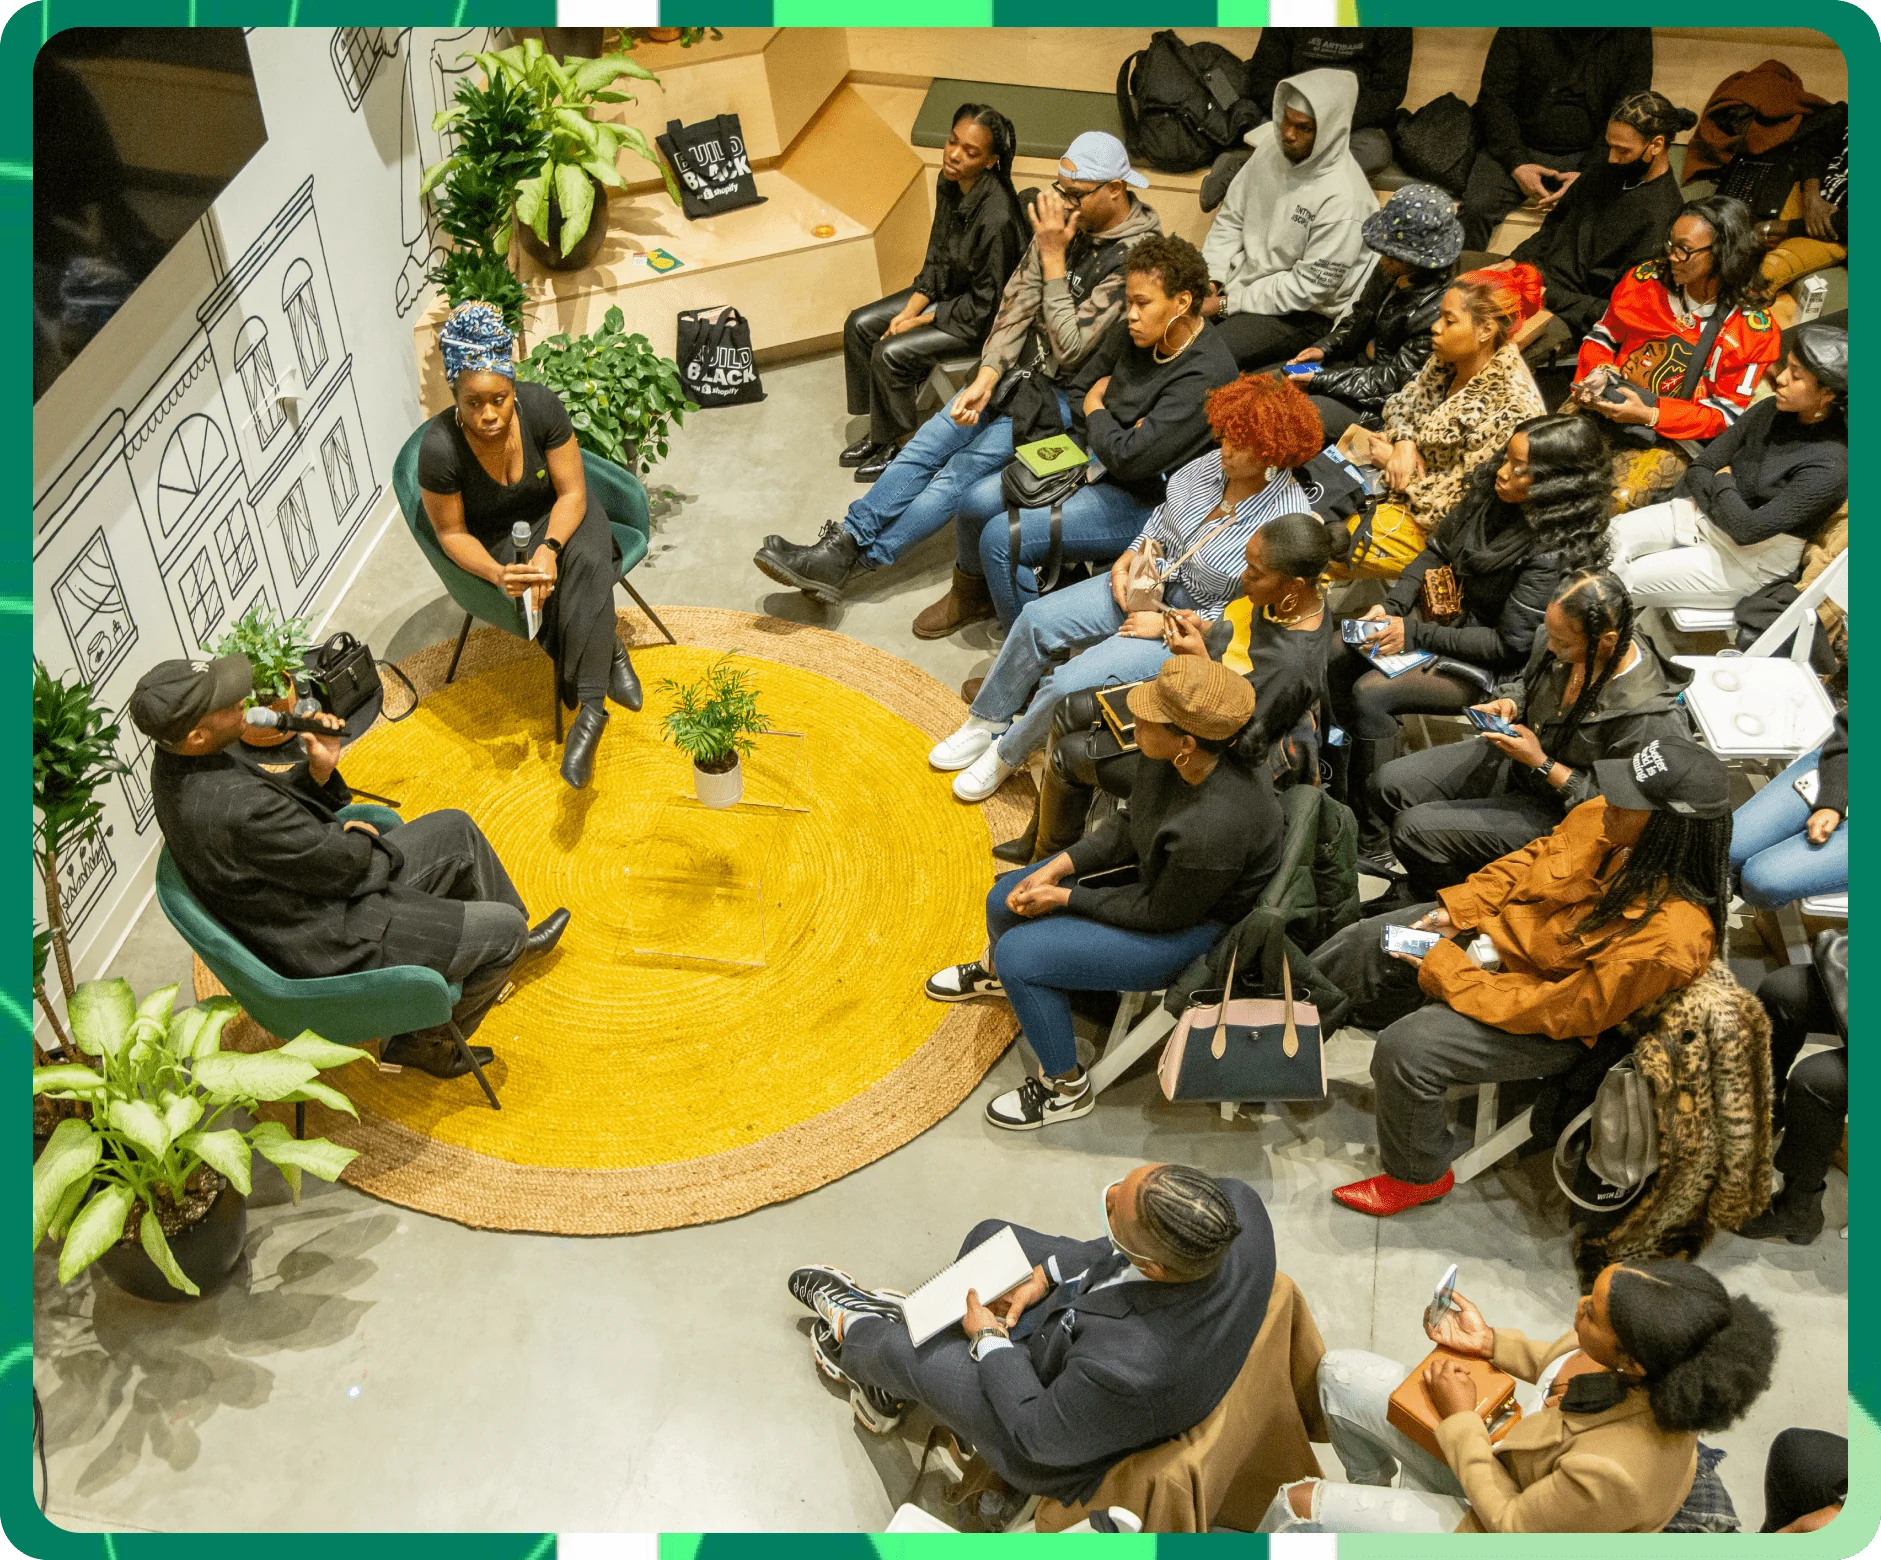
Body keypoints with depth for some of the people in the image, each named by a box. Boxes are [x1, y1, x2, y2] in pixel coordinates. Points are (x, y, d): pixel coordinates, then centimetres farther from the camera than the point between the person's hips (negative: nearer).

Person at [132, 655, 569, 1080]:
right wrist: (360, 835, -1)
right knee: (503, 926, -3)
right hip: (330, 945, -10)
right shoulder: (235, 808, -37)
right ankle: (426, 1042, 19)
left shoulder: (174, 761, -7)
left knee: (456, 829, 17)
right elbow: (340, 865, -24)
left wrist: (318, 771, -12)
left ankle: (504, 951, 40)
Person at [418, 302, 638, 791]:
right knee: (546, 588, -31)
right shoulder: (439, 448, -27)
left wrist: (549, 547, -34)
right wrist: (497, 573, -33)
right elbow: (452, 533, -14)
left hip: (557, 515, 1)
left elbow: (571, 492, -16)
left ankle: (589, 710, -33)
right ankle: (609, 655, -8)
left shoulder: (541, 406, -24)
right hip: (498, 539, -1)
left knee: (586, 561, -31)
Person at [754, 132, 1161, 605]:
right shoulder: (1066, 217, 1)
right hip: (1022, 369, 7)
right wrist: (985, 379, -11)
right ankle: (843, 543, -7)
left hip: (1069, 393, -7)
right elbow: (1018, 302, 2)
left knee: (964, 469, -17)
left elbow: (1070, 349, -23)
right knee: (928, 444, -7)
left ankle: (846, 564, -12)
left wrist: (1053, 258, -24)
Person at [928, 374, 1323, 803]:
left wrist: (1165, 624, -19)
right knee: (1037, 619, -4)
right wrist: (1128, 559, -3)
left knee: (1069, 683, -17)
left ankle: (1006, 756, 10)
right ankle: (986, 725, 14)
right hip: (1150, 579, 7)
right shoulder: (1214, 463, -6)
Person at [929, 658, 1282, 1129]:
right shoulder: (1183, 753, -20)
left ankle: (1066, 1088, 12)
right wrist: (1057, 868, -7)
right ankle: (994, 971, 51)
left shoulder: (1213, 830, -41)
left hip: (1190, 926, -8)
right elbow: (1131, 825, -1)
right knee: (1005, 902, 12)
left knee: (1020, 956, -14)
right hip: (1152, 870, 8)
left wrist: (1065, 898, -14)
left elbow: (1162, 913, -23)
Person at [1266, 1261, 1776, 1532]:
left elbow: (1512, 1524, -25)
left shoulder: (1614, 1473, -44)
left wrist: (1460, 1420, -18)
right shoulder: (1648, 1343, -25)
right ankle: (1375, 1487, 42)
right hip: (1506, 1445, 7)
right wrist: (1489, 1343, -7)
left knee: (1297, 1506, -4)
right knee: (1341, 1374, 11)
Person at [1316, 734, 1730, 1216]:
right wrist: (1456, 909, -8)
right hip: (1501, 929, 7)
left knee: (1405, 1048, -20)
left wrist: (1444, 971, -24)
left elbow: (1559, 1009, -29)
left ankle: (1419, 1175, 12)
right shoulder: (1602, 819, -17)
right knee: (1363, 942, 8)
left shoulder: (1665, 940, -35)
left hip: (1550, 1023, -7)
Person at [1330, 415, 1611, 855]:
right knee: (1338, 661, -9)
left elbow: (1510, 643, -23)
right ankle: (1337, 785, 5)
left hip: (1493, 667, -8)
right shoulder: (1489, 489, -6)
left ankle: (1370, 842, -13)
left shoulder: (1553, 553, -28)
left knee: (1370, 694, -24)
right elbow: (1437, 550, 7)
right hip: (1446, 613, 8)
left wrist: (1415, 634, -22)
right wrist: (1390, 607, -9)